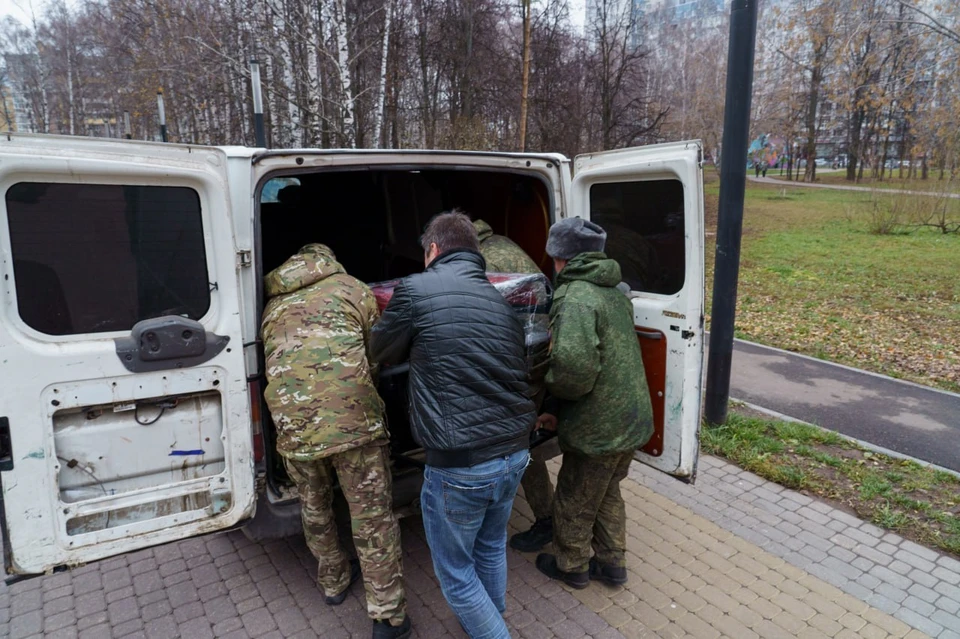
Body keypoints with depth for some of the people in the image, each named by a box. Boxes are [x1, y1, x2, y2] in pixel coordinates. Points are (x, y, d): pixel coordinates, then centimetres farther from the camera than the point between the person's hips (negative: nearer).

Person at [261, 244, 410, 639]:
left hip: (292, 423, 4)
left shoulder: (272, 306, 23)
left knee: (314, 509, 25)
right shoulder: (352, 288, 13)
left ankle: (334, 582, 45)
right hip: (353, 417, -3)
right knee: (372, 516, 8)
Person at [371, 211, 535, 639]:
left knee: (455, 569, 16)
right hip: (514, 453, 7)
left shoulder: (415, 290, -8)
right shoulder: (501, 301, 8)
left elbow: (381, 352, 7)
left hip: (459, 464, -7)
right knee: (491, 547, 29)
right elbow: (518, 372, 11)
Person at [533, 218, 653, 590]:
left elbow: (575, 367, -37)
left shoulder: (575, 297, -22)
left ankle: (571, 567, 36)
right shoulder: (615, 293, 9)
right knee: (607, 493, 27)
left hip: (598, 429, -8)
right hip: (632, 420, 9)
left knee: (574, 503, 15)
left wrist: (552, 388, -12)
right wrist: (561, 413, 13)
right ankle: (611, 563, 41)